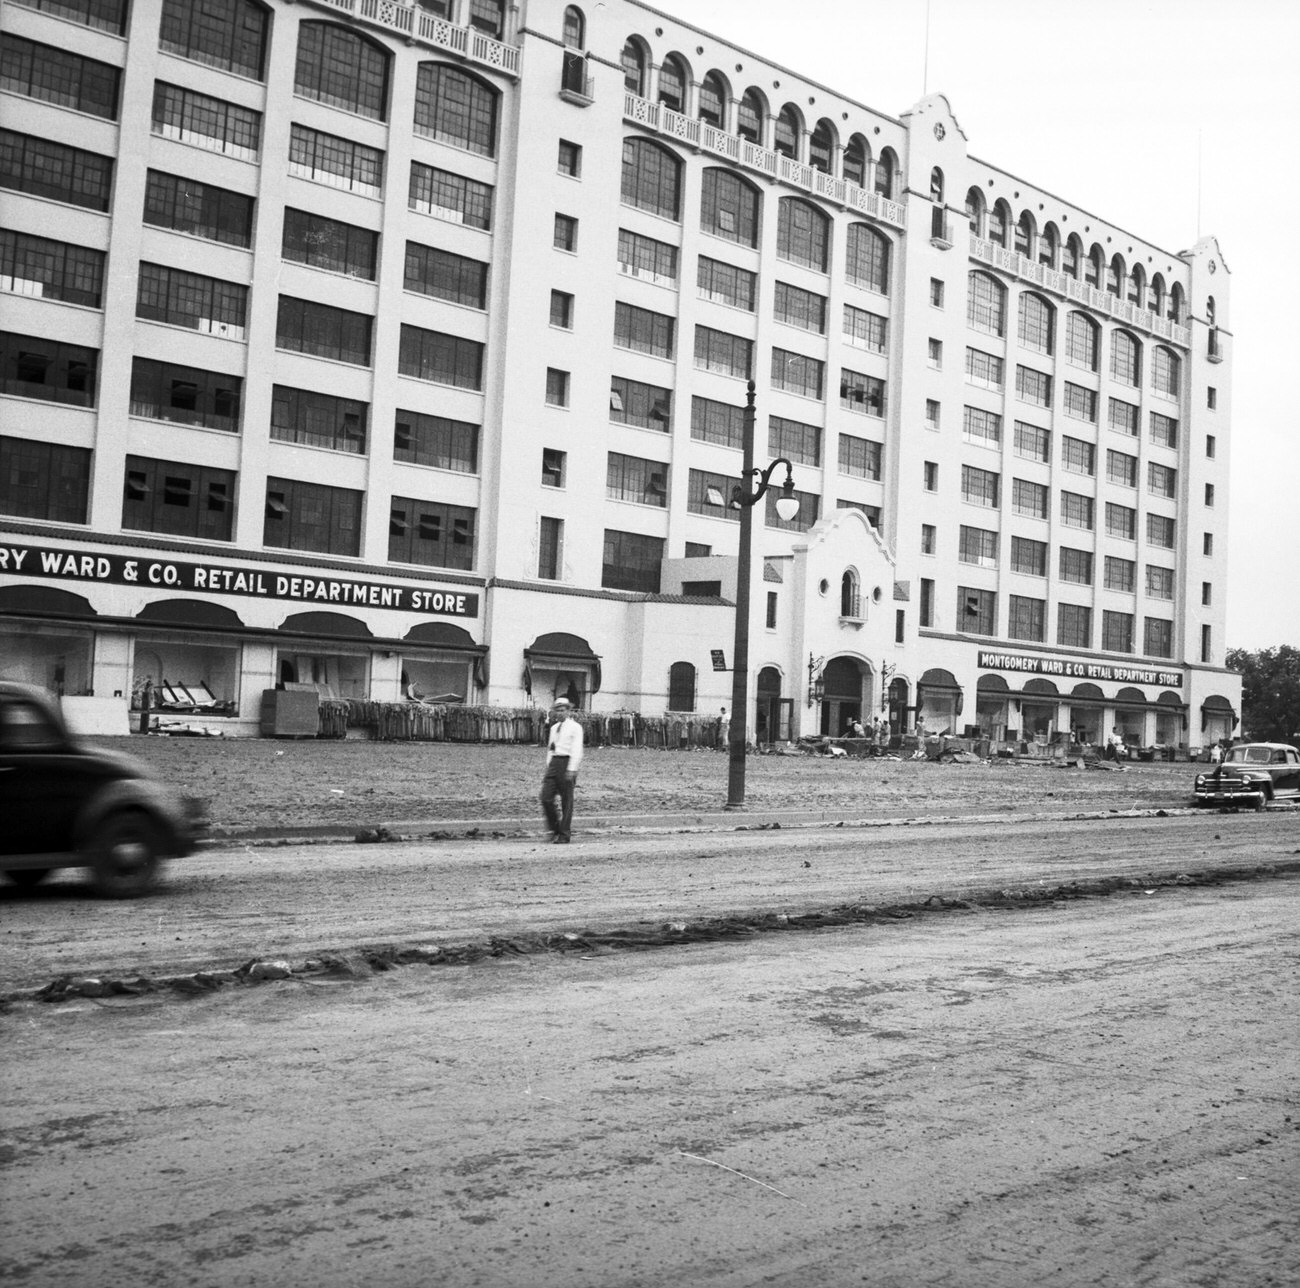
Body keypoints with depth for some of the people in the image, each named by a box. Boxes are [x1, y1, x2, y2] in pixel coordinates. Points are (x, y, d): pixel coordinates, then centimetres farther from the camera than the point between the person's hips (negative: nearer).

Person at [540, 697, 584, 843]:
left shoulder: (575, 727, -2)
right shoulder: (554, 728, 18)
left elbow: (576, 750, -9)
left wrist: (571, 770, -17)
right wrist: (548, 767, 17)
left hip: (567, 763, -6)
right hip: (553, 763, 6)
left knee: (566, 802, -1)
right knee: (546, 798, -5)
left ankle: (564, 835, 7)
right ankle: (554, 829, 13)